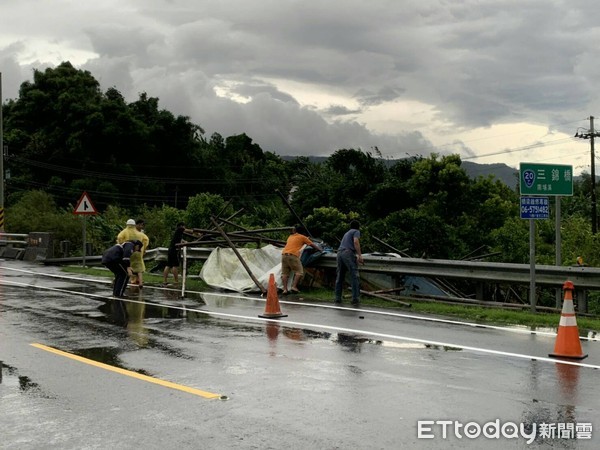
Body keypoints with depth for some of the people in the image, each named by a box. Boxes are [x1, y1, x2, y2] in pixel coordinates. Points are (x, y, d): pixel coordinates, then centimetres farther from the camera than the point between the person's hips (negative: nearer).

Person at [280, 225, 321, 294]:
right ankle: (294, 286, -15)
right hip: (293, 255, -5)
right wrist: (319, 249, 35)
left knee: (285, 273, 5)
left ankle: (285, 289, -5)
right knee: (299, 272, -1)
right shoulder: (302, 237, 13)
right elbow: (313, 245, 21)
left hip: (284, 254, 5)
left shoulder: (290, 236, 26)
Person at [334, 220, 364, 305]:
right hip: (348, 253, -8)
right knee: (354, 276, -8)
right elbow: (356, 242, -10)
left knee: (339, 276, 11)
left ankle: (338, 298, 9)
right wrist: (359, 255, -14)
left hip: (339, 253, 8)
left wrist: (356, 257, 53)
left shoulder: (347, 233, 33)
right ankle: (355, 298, -14)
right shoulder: (356, 231, 10)